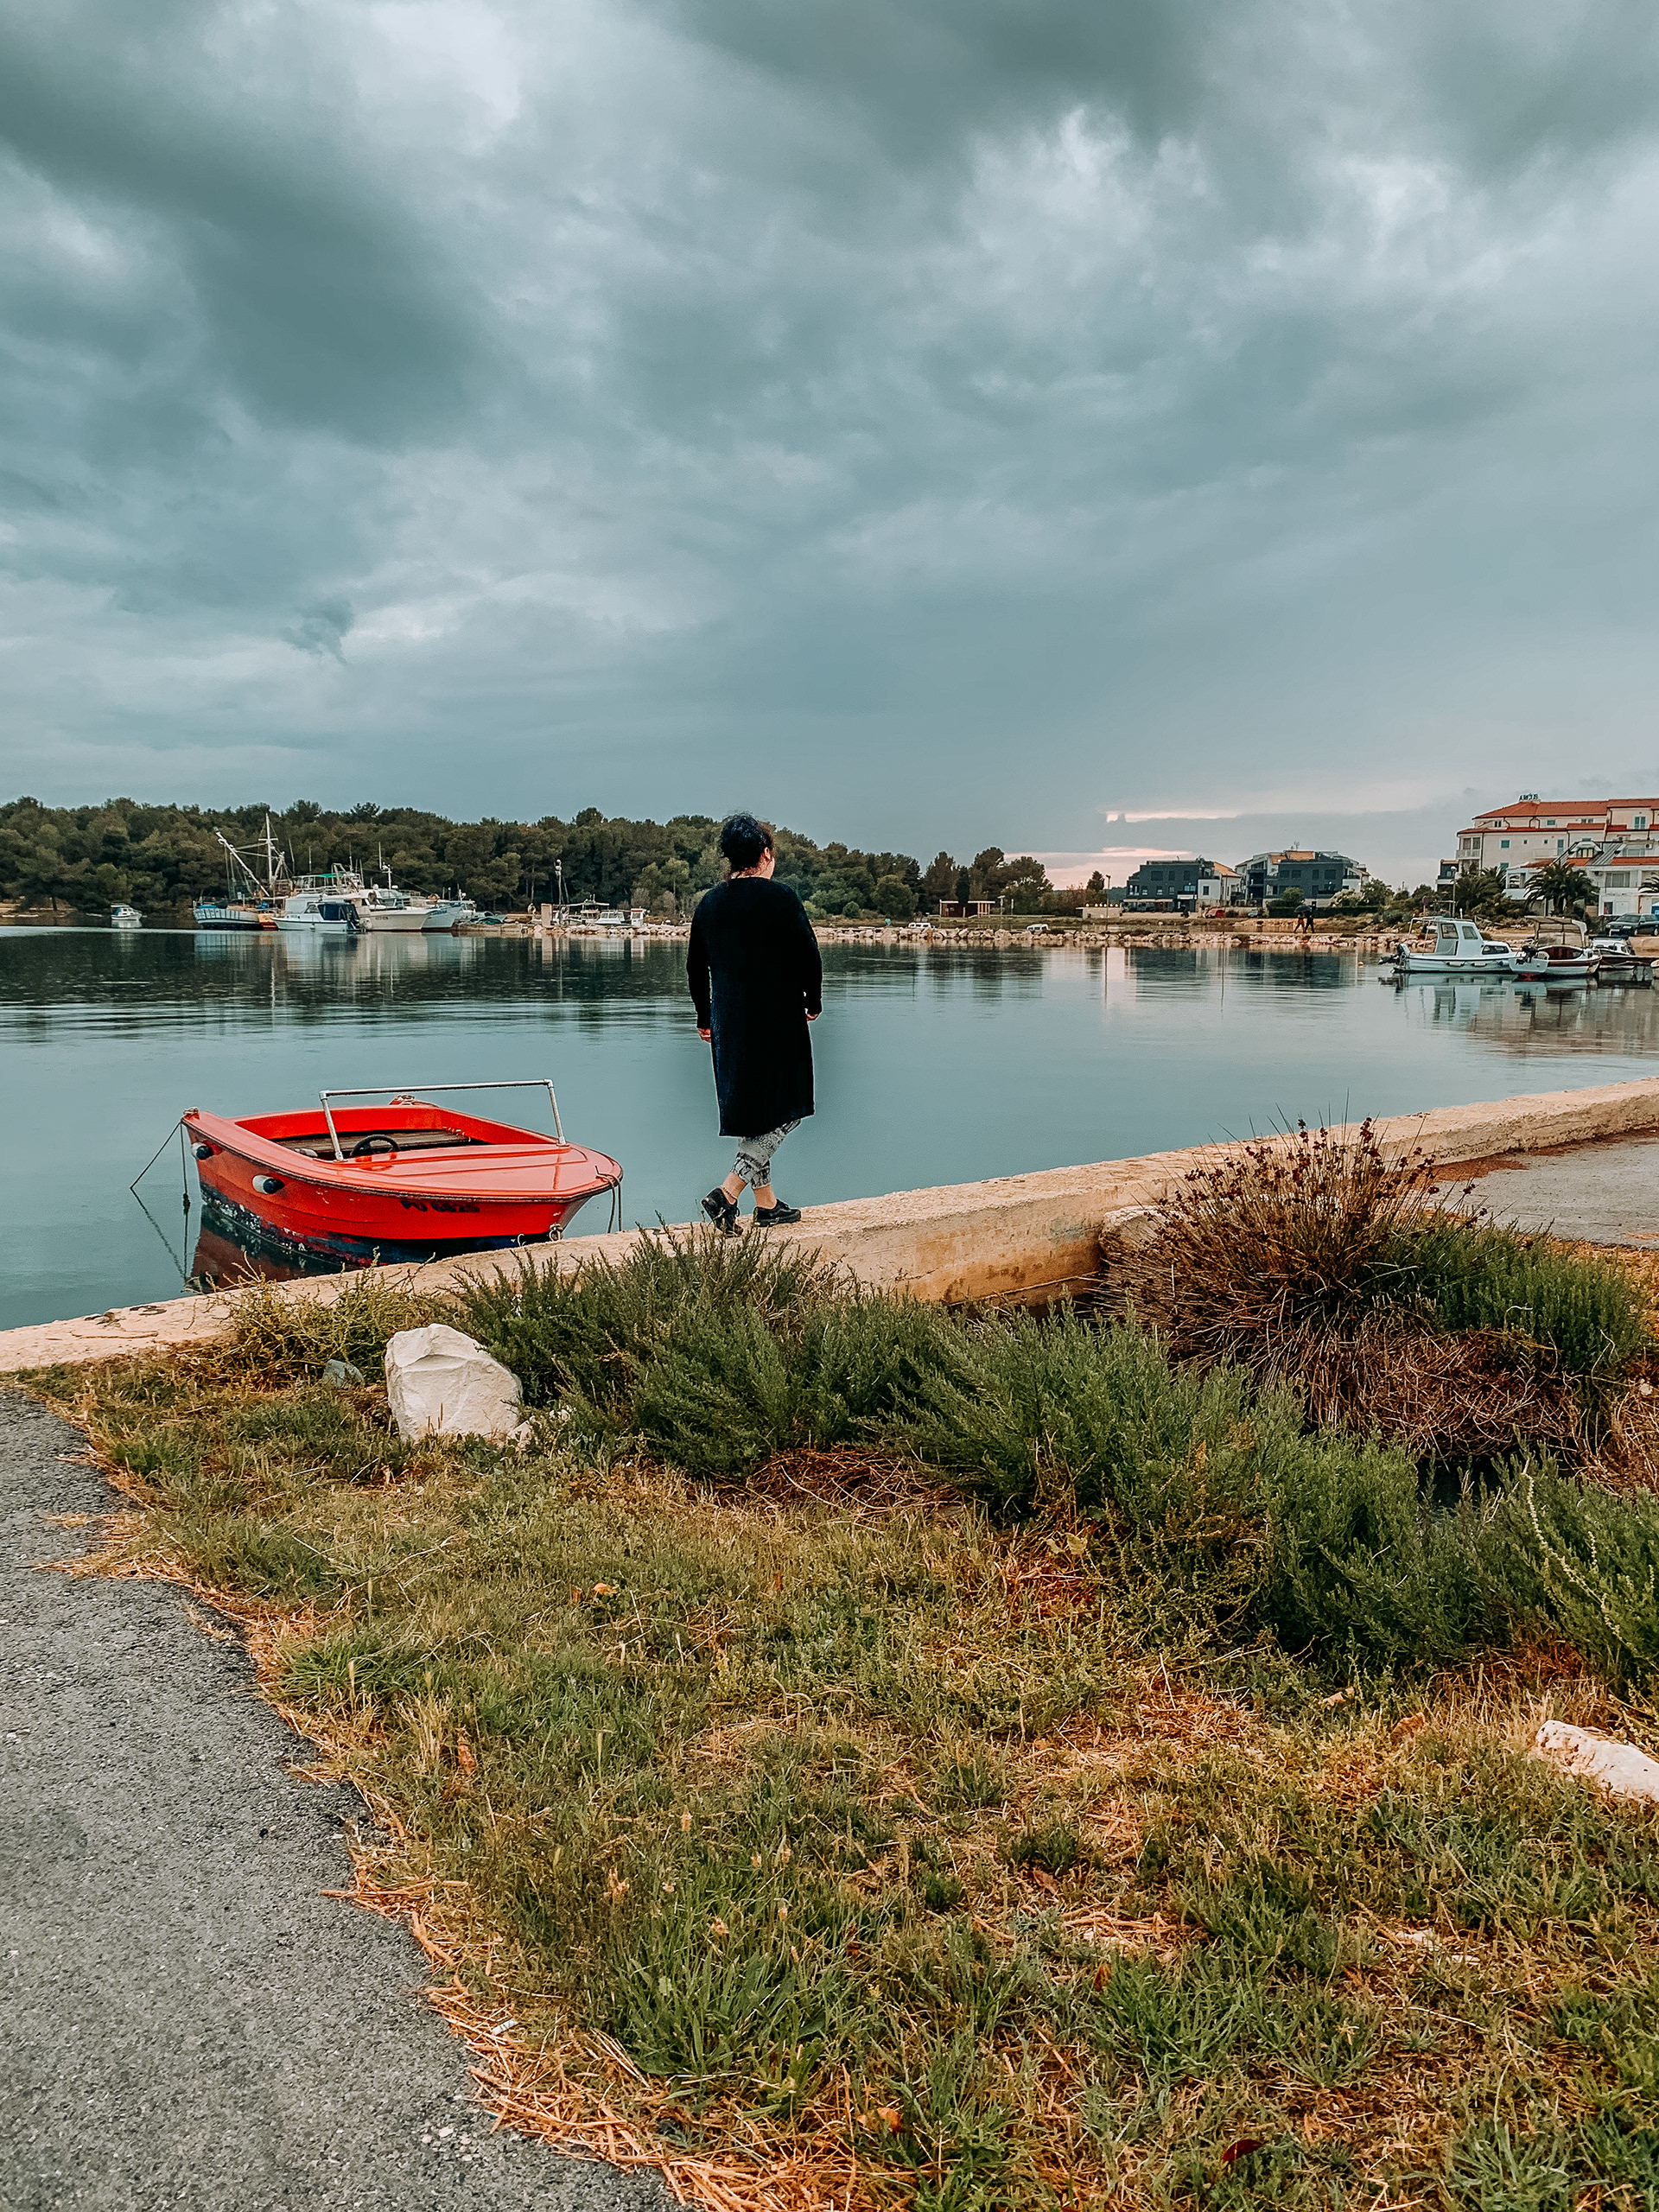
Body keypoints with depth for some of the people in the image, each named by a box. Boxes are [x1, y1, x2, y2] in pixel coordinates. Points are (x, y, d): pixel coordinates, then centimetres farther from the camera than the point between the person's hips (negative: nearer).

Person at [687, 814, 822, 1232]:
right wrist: (813, 1002, 7)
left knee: (751, 1112, 15)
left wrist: (705, 1018, 25)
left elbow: (695, 967, 13)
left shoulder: (709, 903, 7)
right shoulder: (780, 897, -11)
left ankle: (767, 1204, 21)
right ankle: (727, 1193, -12)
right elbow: (808, 955, -10)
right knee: (784, 1111, 2)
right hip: (777, 1021, -6)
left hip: (728, 1022, 7)